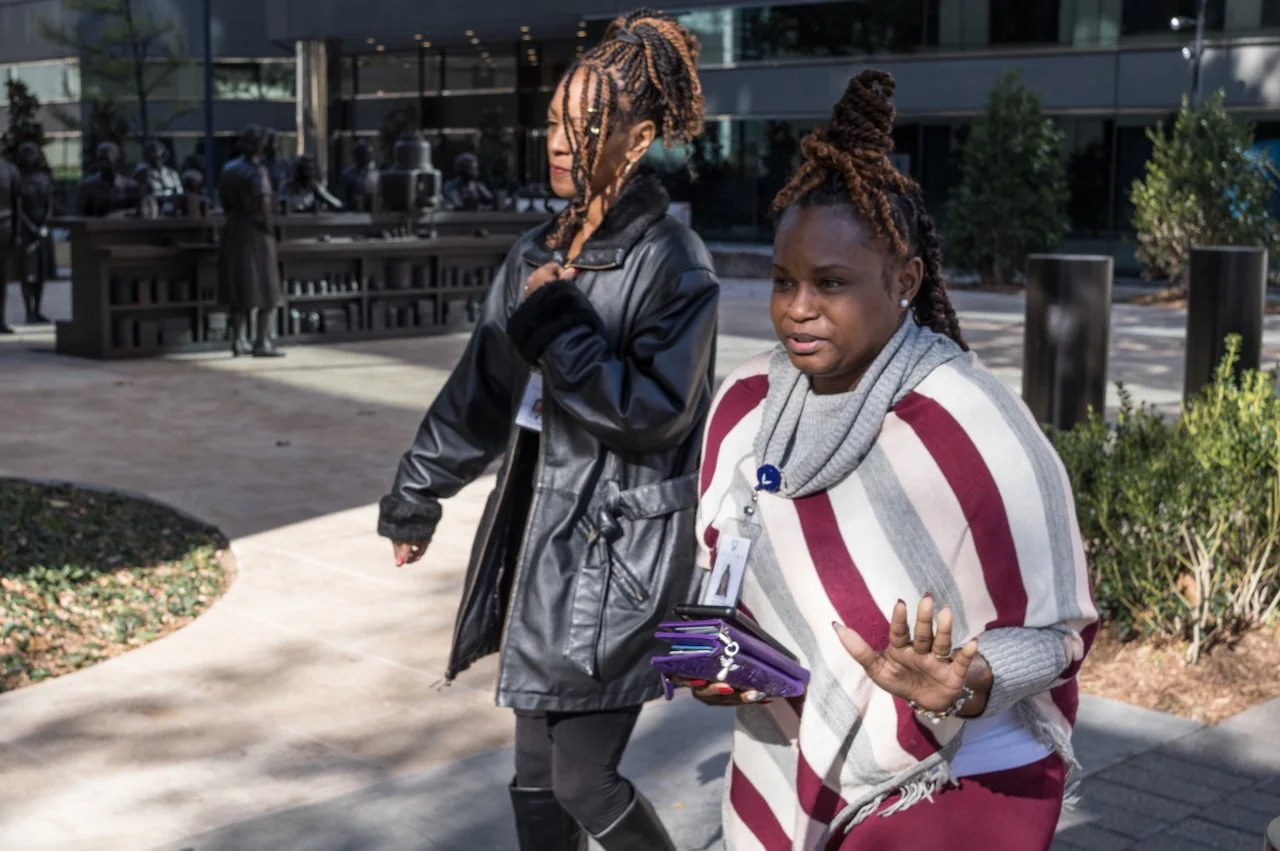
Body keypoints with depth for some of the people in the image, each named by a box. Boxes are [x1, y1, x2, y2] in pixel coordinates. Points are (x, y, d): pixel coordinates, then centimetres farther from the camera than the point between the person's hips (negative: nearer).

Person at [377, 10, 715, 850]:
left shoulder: (674, 263, -12)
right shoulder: (540, 254, 8)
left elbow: (655, 411, -20)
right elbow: (482, 387, 15)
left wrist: (556, 329, -19)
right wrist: (418, 493, 18)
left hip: (618, 555, -7)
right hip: (538, 539, 7)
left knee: (583, 781, -2)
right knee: (537, 778, 13)